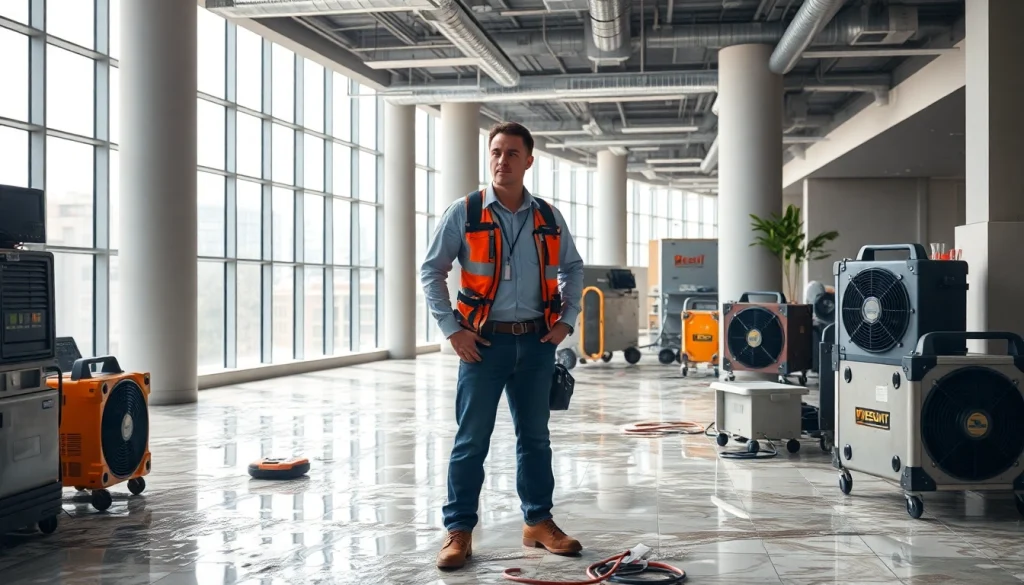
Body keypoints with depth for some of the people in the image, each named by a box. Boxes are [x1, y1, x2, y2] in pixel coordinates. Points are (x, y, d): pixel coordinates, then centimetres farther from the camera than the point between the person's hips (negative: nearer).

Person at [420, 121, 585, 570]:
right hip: (484, 340, -3)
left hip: (536, 340, 3)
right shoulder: (464, 213, -3)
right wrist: (452, 329, -7)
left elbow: (573, 269, 18)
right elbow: (432, 271, 0)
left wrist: (566, 320, 6)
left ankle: (538, 522, 23)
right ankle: (459, 530, 7)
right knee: (471, 439, -1)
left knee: (535, 436, 12)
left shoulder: (549, 218, 6)